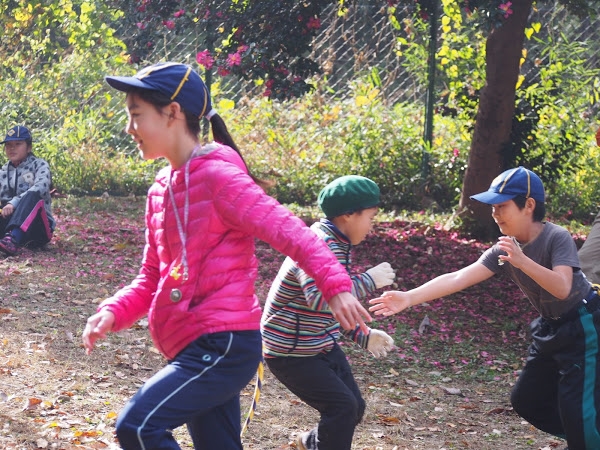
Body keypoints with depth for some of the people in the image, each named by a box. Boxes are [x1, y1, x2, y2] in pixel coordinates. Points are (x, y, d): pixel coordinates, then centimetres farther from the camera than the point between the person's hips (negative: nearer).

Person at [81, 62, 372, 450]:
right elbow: (152, 278, 16)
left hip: (224, 345, -9)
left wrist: (335, 284, -35)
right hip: (195, 347, 9)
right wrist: (114, 312, -3)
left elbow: (286, 229, -22)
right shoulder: (161, 191, 12)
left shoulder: (217, 175, -13)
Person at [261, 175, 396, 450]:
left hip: (323, 346, 10)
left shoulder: (336, 245, 8)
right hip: (291, 352, -10)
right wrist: (369, 280, -29)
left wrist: (362, 335, 8)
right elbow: (321, 298, -39)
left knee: (354, 407, 11)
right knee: (343, 406, -15)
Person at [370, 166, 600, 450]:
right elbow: (457, 278, -18)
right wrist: (408, 298, -29)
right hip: (549, 328, 8)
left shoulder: (557, 238, -24)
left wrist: (522, 261, -48)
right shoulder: (503, 250, -8)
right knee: (526, 401, 13)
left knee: (577, 407, -13)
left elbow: (562, 289, -37)